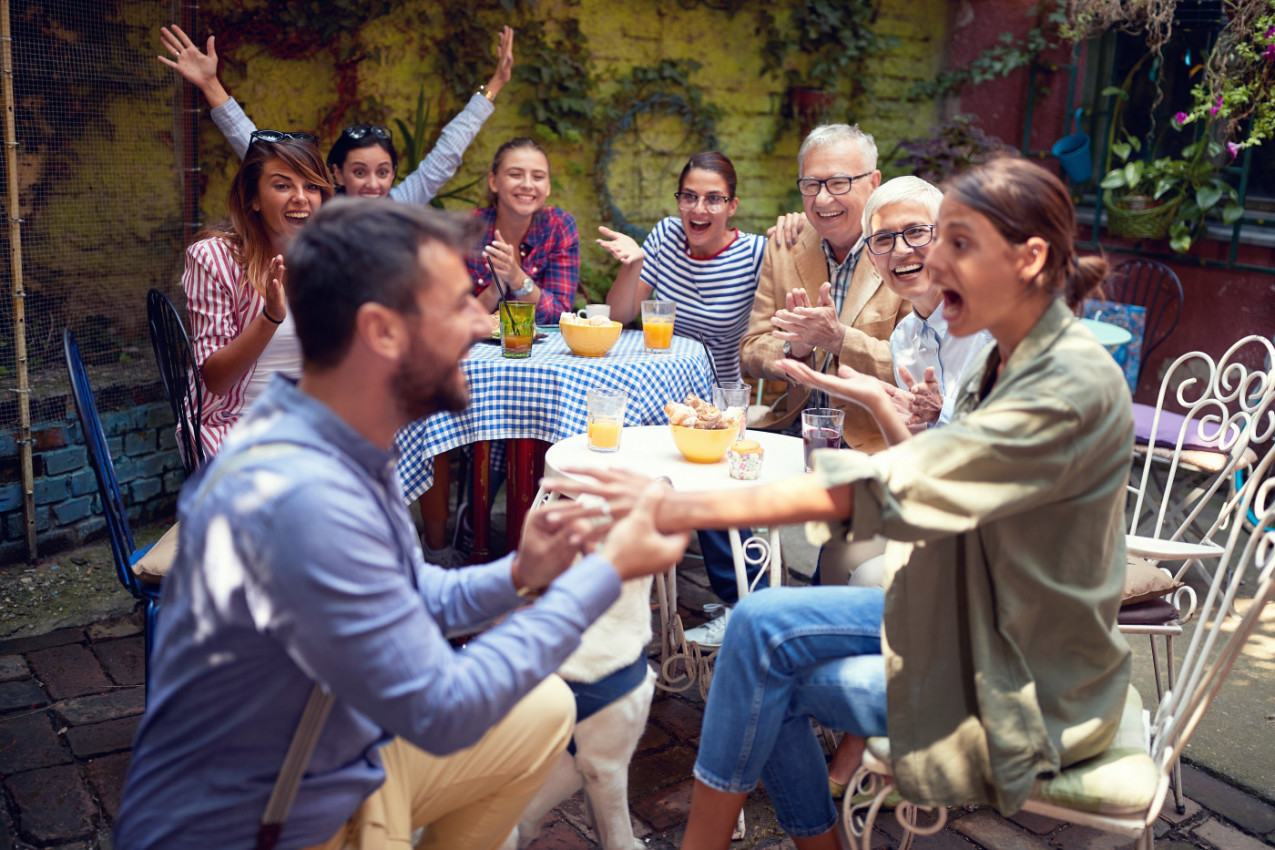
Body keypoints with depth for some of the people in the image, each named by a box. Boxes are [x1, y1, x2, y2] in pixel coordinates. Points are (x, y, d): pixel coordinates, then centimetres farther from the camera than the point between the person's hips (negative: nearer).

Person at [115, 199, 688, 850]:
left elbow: (406, 604, 10)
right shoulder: (299, 498, -32)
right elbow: (441, 711, -26)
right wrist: (605, 573, -20)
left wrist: (516, 575, -8)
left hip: (338, 765, 8)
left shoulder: (349, 450, -3)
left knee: (544, 710, 11)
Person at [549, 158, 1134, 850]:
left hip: (1031, 683, -8)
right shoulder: (1009, 361, 3)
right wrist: (880, 406, -5)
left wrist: (683, 507, -39)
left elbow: (886, 488, -35)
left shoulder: (1075, 387, -26)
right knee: (763, 624, -7)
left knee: (765, 670, -11)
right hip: (973, 620, 8)